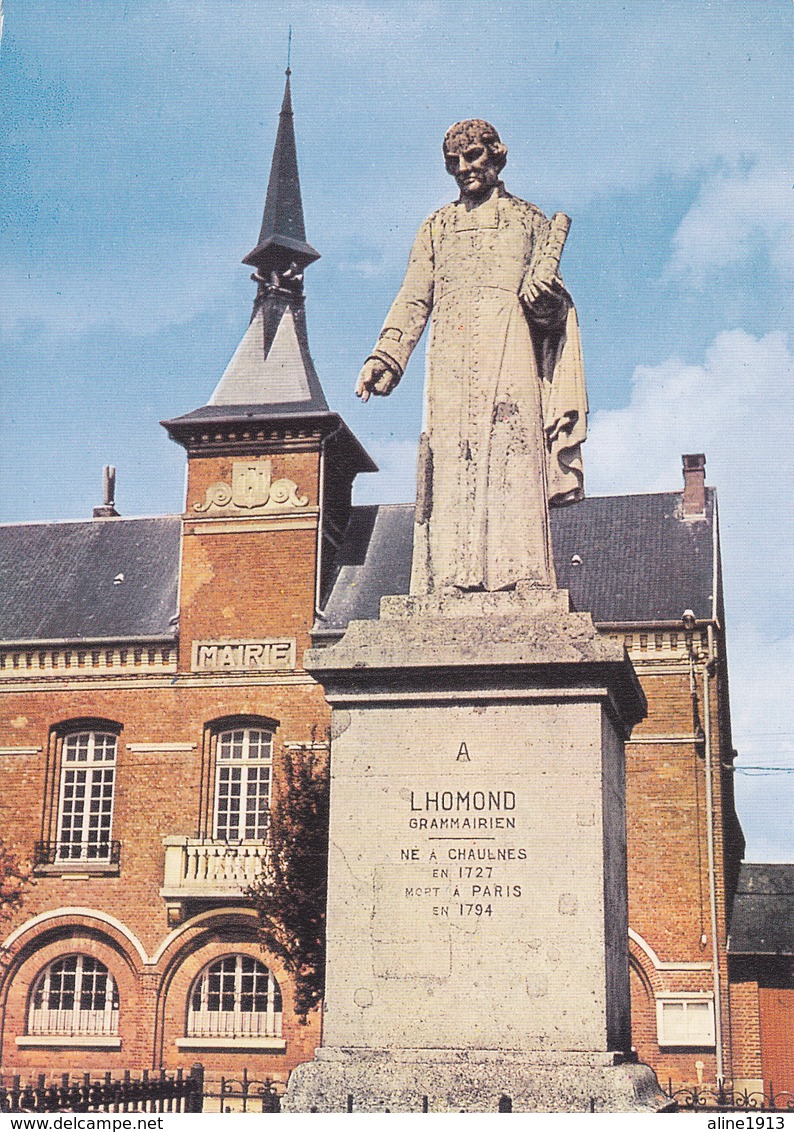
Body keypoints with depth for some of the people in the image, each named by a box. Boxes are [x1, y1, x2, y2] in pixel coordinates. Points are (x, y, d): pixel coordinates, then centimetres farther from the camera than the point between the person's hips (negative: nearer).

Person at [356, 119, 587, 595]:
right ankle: (450, 580, -16)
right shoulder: (437, 226, 25)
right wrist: (385, 356, 3)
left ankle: (517, 575, -22)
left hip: (509, 355, -2)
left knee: (511, 456, -15)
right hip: (451, 363, 2)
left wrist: (548, 297, -12)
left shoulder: (530, 220, 20)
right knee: (449, 462, -9)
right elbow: (413, 301, 17)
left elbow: (552, 303, 12)